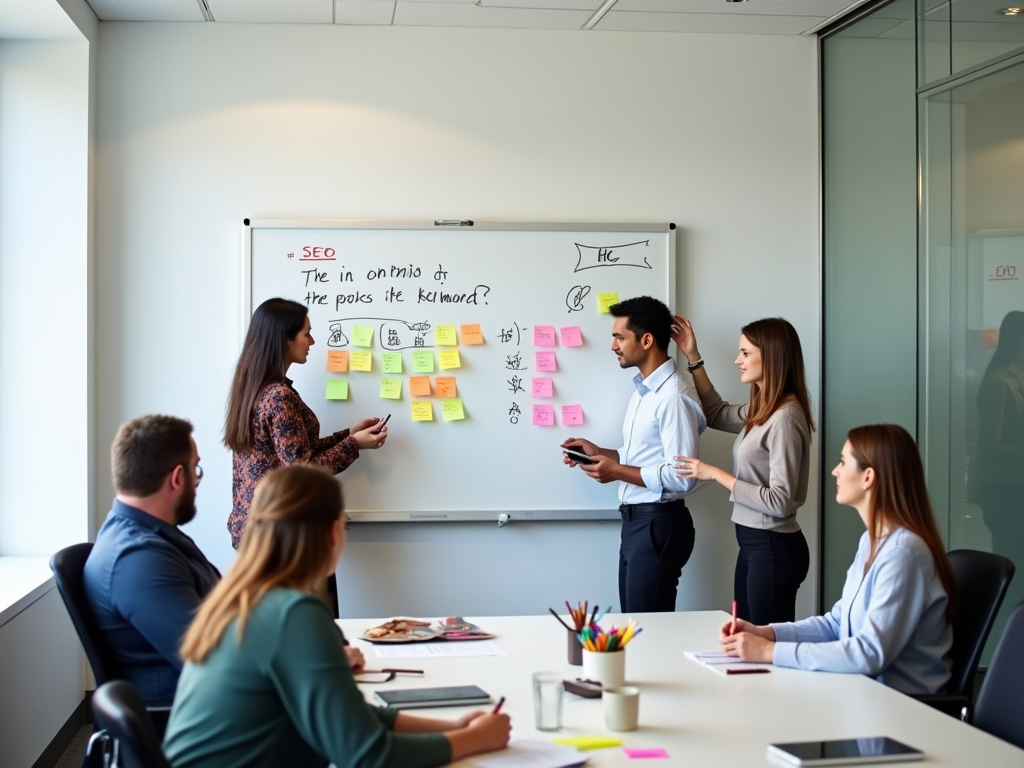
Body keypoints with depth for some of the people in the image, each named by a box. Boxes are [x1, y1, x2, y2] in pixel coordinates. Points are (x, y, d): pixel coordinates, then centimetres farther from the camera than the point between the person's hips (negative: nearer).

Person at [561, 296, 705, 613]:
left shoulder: (674, 398, -20)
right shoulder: (642, 391, 13)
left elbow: (682, 477, -24)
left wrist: (618, 472, -20)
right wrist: (598, 452, 7)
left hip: (658, 525, -10)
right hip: (635, 521, 10)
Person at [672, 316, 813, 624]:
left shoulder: (785, 418, -20)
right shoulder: (763, 410, 7)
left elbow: (779, 502, -22)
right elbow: (717, 415, 27)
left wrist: (715, 474, -18)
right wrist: (693, 358, 19)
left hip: (773, 548, -9)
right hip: (753, 543, 9)